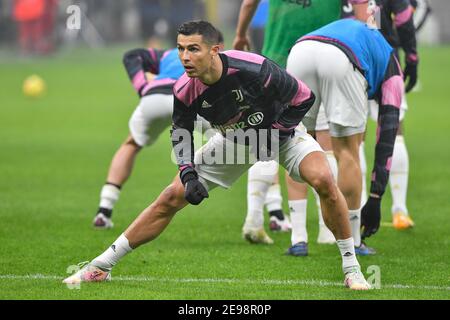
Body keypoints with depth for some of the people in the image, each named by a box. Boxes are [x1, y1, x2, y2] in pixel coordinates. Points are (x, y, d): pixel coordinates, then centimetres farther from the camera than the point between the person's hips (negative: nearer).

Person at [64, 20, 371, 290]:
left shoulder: (254, 70, -37)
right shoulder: (185, 90, -24)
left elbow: (304, 97, -21)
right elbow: (181, 133, -5)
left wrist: (274, 134, -22)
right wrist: (189, 175, -20)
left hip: (279, 130, -3)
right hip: (233, 140, 3)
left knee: (323, 180, -30)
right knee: (171, 198, -4)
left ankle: (352, 268, -14)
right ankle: (101, 266, 5)